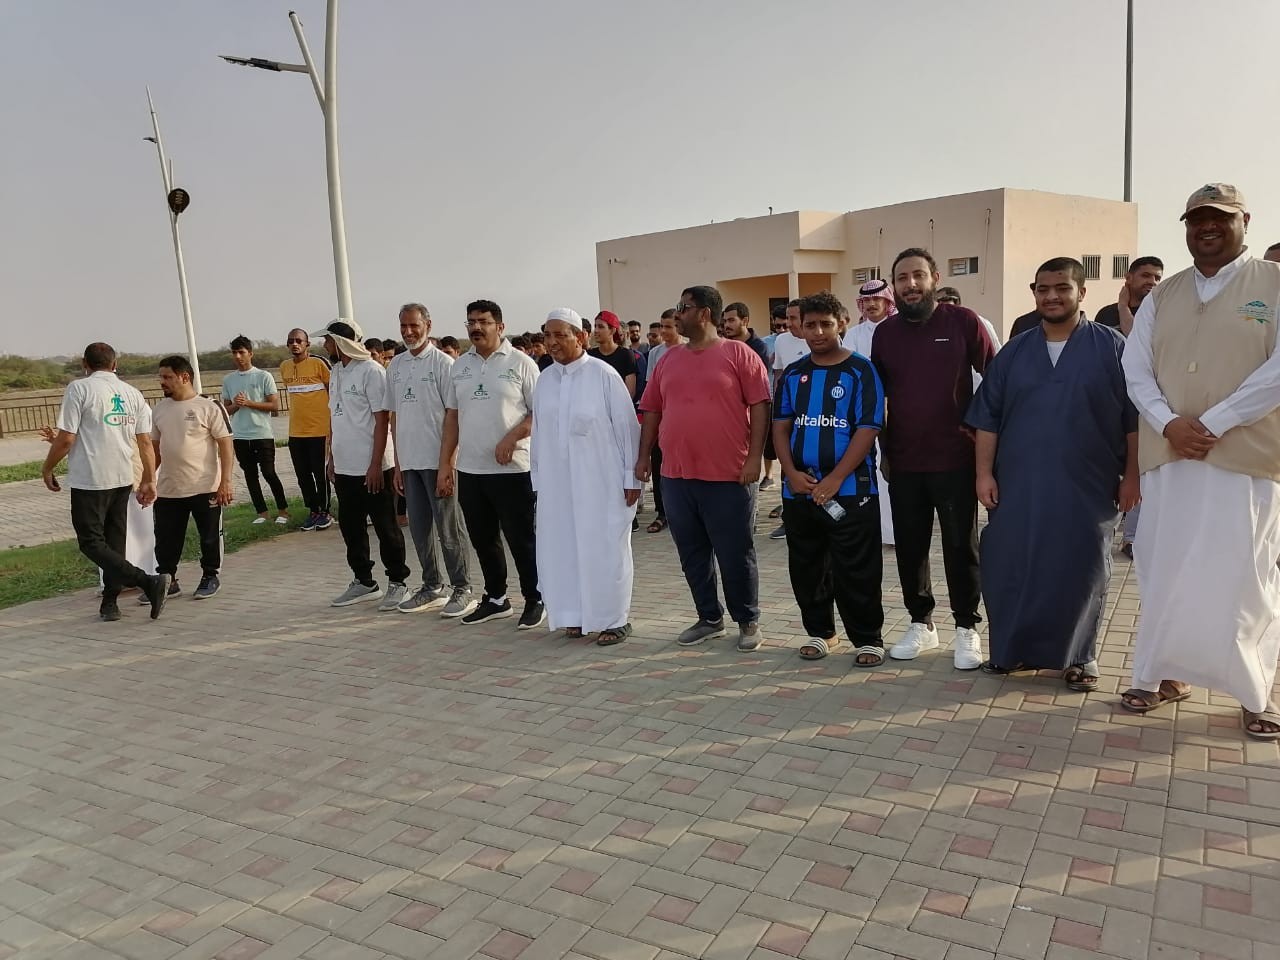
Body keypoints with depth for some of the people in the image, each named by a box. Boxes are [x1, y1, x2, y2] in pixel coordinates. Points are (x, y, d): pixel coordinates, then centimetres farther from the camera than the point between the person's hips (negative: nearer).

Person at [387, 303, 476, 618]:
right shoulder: (395, 366, 12)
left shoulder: (442, 363, -6)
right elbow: (394, 416, 15)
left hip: (437, 460, -6)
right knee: (419, 527, 11)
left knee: (449, 527, -1)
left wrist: (448, 461, -13)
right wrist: (398, 464, 13)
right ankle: (432, 587, 23)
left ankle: (462, 589, 9)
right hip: (409, 461, 6)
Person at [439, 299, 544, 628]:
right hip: (469, 469, 5)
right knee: (483, 539, 14)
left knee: (520, 539, 2)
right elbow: (452, 417, 13)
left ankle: (535, 600, 16)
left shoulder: (520, 363, -4)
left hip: (512, 469, -5)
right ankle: (496, 598, 28)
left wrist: (512, 437, -18)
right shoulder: (459, 366, 11)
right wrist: (444, 466, 9)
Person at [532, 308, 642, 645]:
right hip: (557, 482, 5)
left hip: (601, 481, -5)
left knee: (604, 550, 2)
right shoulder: (545, 380, 7)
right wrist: (537, 478, 10)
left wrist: (632, 477, -8)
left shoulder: (604, 374, -8)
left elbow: (626, 426, -7)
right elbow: (538, 432, 10)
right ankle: (575, 615, 23)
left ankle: (614, 619, 14)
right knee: (562, 549, 8)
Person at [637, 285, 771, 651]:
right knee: (692, 553, 13)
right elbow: (652, 410, 14)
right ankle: (709, 618, 28)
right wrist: (644, 455, 8)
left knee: (735, 554, 4)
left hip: (728, 475, -5)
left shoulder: (738, 353, -4)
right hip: (676, 475, 5)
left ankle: (748, 620, 21)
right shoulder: (668, 359, 12)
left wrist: (754, 456, -14)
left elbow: (760, 406, -7)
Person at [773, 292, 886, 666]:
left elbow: (867, 430, -9)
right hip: (798, 490, 5)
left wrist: (834, 480, -15)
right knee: (806, 568, 13)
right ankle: (819, 631, 28)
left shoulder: (861, 371, -4)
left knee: (856, 571, 0)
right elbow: (781, 426, 10)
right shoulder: (793, 374, 10)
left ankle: (868, 638, 14)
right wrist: (792, 473, -6)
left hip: (850, 490, -4)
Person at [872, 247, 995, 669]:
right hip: (903, 463, 3)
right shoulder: (884, 333, 5)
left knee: (961, 546, 5)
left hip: (955, 459, -3)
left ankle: (967, 628, 20)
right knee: (909, 546, 11)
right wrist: (884, 451, 12)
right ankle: (921, 622, 26)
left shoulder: (964, 322, -5)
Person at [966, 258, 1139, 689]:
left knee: (1081, 570, 5)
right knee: (1010, 568, 4)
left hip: (1086, 488, -2)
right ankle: (1012, 650, 19)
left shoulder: (1112, 347, 0)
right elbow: (987, 418, 7)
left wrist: (1132, 475, -3)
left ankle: (1078, 656, 21)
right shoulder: (1013, 353, 8)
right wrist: (984, 473, 0)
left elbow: (1136, 418, 1)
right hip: (1019, 486, 2)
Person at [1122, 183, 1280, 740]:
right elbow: (1135, 370, 6)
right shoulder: (1161, 296, 13)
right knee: (1164, 571, 8)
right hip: (1167, 456, 4)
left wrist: (1213, 423, -15)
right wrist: (1168, 424, -10)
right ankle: (1168, 676, 22)